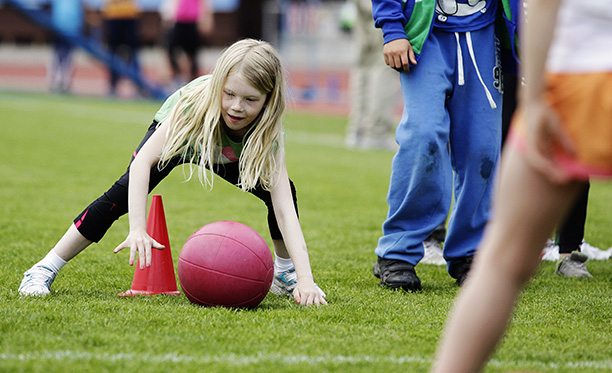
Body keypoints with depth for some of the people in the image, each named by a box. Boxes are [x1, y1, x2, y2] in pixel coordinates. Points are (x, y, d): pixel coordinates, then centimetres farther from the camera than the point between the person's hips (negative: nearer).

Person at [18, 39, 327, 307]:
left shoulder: (266, 133, -38)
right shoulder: (198, 101, -43)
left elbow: (284, 209, -43)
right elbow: (143, 161, -47)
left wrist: (305, 279, -54)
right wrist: (137, 229, -60)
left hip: (234, 152, 2)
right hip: (176, 136, -2)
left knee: (281, 190, -17)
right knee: (123, 194, -23)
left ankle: (284, 274, 10)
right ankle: (43, 271, -14)